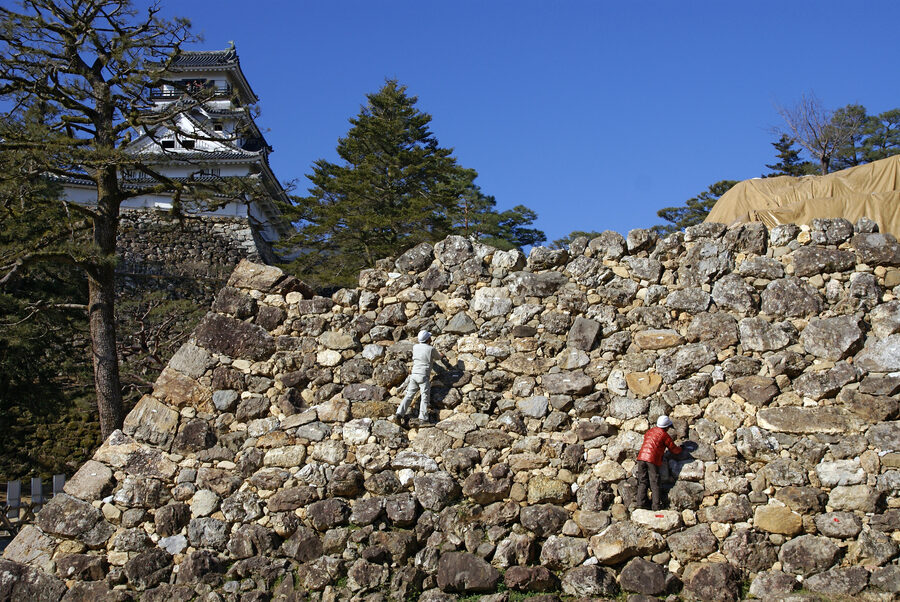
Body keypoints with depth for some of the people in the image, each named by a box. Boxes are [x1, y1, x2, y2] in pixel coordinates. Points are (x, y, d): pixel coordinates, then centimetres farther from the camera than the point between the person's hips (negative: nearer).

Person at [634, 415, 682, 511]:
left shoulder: (650, 431, 18)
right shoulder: (664, 435, 2)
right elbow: (673, 448, 10)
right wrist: (679, 450, 33)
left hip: (642, 457, 5)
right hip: (652, 460, -5)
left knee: (642, 482, 5)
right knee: (654, 483, -1)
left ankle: (641, 503, -3)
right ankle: (656, 505, -5)